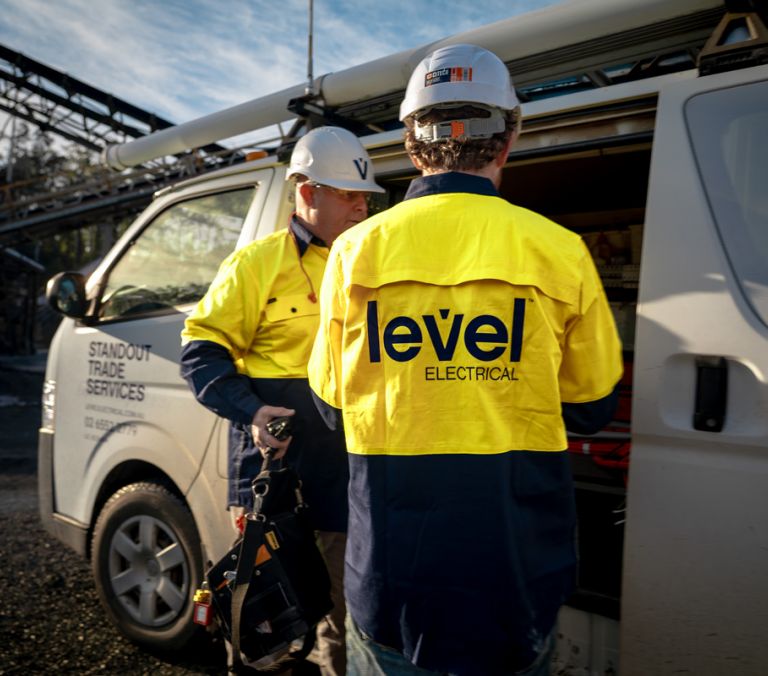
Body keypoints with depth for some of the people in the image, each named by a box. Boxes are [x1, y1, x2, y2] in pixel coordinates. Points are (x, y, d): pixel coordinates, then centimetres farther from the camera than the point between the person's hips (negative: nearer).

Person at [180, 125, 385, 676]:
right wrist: (248, 409, -18)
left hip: (352, 473, 4)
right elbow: (202, 349, -4)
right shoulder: (258, 263, -4)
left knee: (349, 606, 17)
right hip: (276, 464, -4)